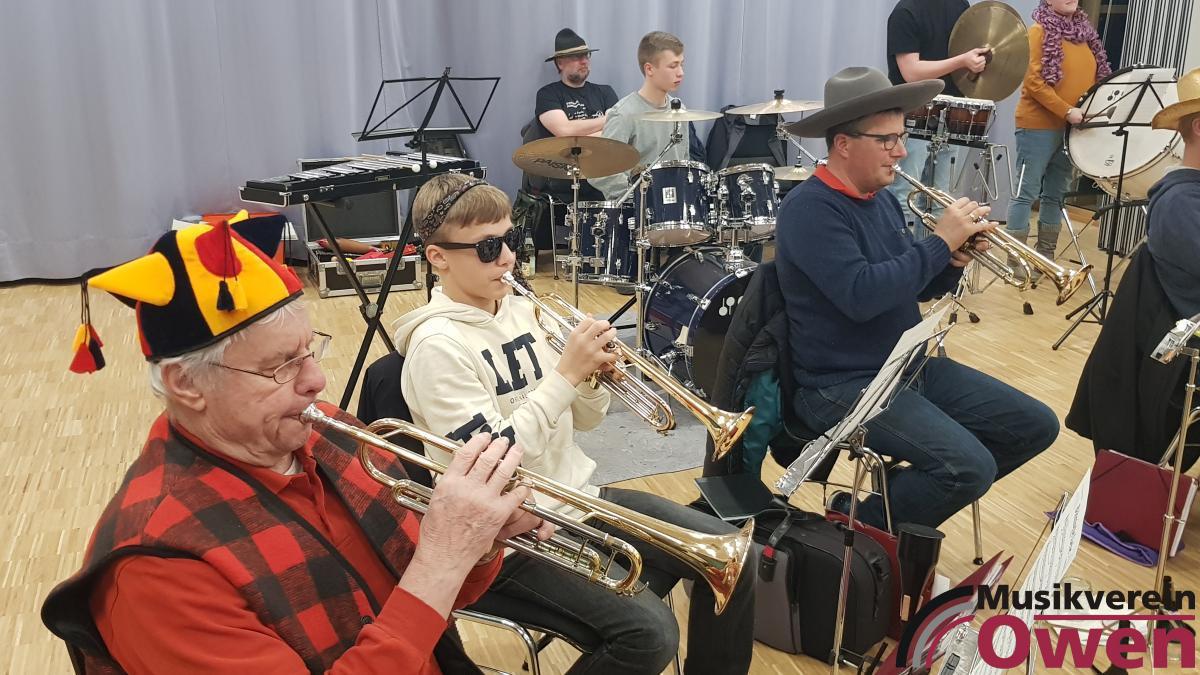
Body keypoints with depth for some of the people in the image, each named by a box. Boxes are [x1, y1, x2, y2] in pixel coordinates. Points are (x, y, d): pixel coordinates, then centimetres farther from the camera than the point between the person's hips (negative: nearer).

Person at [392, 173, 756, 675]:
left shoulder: (520, 310, 5)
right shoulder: (437, 344, -17)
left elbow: (583, 420, 11)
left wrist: (591, 375, -11)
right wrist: (566, 372, -23)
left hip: (579, 496, 8)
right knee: (649, 633, -23)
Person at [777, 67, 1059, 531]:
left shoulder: (882, 199, 10)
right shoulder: (810, 209, -18)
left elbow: (919, 286, 16)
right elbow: (861, 295, -29)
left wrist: (953, 260, -5)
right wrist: (940, 241, -20)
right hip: (846, 385, -9)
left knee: (1035, 426, 8)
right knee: (970, 468, -24)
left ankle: (922, 492, 19)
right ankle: (860, 524, 0)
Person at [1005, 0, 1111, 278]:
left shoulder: (1084, 31, 14)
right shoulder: (1039, 31, -7)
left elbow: (1094, 78, 20)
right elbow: (1033, 81, -16)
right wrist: (1066, 111, -20)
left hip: (1073, 128, 7)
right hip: (1039, 126, -7)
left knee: (1055, 193, 12)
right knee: (1027, 193, -4)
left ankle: (1046, 256, 19)